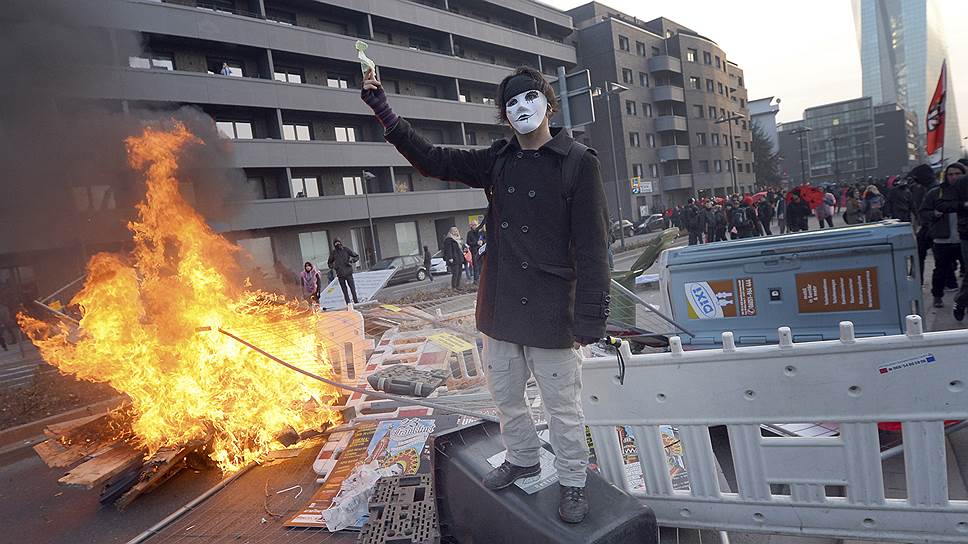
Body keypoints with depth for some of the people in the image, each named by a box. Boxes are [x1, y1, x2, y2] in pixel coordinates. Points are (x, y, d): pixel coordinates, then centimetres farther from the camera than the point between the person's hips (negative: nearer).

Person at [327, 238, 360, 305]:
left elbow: (357, 256, 8)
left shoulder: (346, 249, 3)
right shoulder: (333, 253, 8)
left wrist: (351, 260, -10)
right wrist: (333, 266, 0)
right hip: (340, 274, 2)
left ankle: (356, 301, 0)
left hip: (348, 272, -2)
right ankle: (348, 303, 5)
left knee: (352, 288, -6)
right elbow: (330, 263, 21)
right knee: (344, 290, 2)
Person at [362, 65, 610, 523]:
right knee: (504, 393, 20)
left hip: (550, 311, -5)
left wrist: (589, 317, -17)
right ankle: (522, 459, 43)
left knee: (561, 406, 7)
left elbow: (591, 247, -12)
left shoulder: (578, 163, -8)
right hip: (501, 308, 6)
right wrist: (384, 111, 3)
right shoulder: (498, 162, 7)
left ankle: (572, 480, 30)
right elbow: (432, 159, 11)